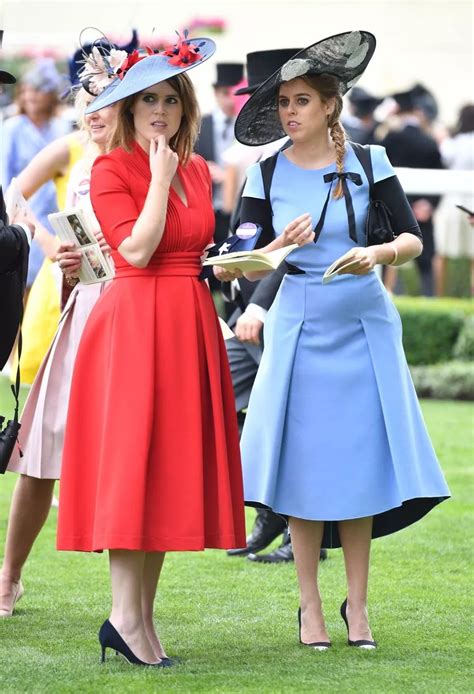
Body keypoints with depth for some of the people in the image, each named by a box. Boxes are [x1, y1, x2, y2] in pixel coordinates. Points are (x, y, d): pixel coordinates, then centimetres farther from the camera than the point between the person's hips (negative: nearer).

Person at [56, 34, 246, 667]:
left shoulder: (198, 170, 15)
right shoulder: (112, 170, -5)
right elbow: (137, 249, -17)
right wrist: (160, 177, -12)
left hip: (190, 326, 7)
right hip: (134, 324, -7)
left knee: (172, 468, 5)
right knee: (131, 461, -9)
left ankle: (143, 617, 8)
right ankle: (125, 616, -9)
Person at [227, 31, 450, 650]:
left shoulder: (368, 163, 1)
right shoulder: (267, 175, 2)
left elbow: (413, 238, -1)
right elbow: (246, 268, 1)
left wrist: (381, 253, -21)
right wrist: (282, 244, -19)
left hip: (363, 326, 0)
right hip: (300, 327, 0)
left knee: (360, 462, 1)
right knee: (305, 466, 0)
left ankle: (357, 604, 10)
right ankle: (310, 606, 8)